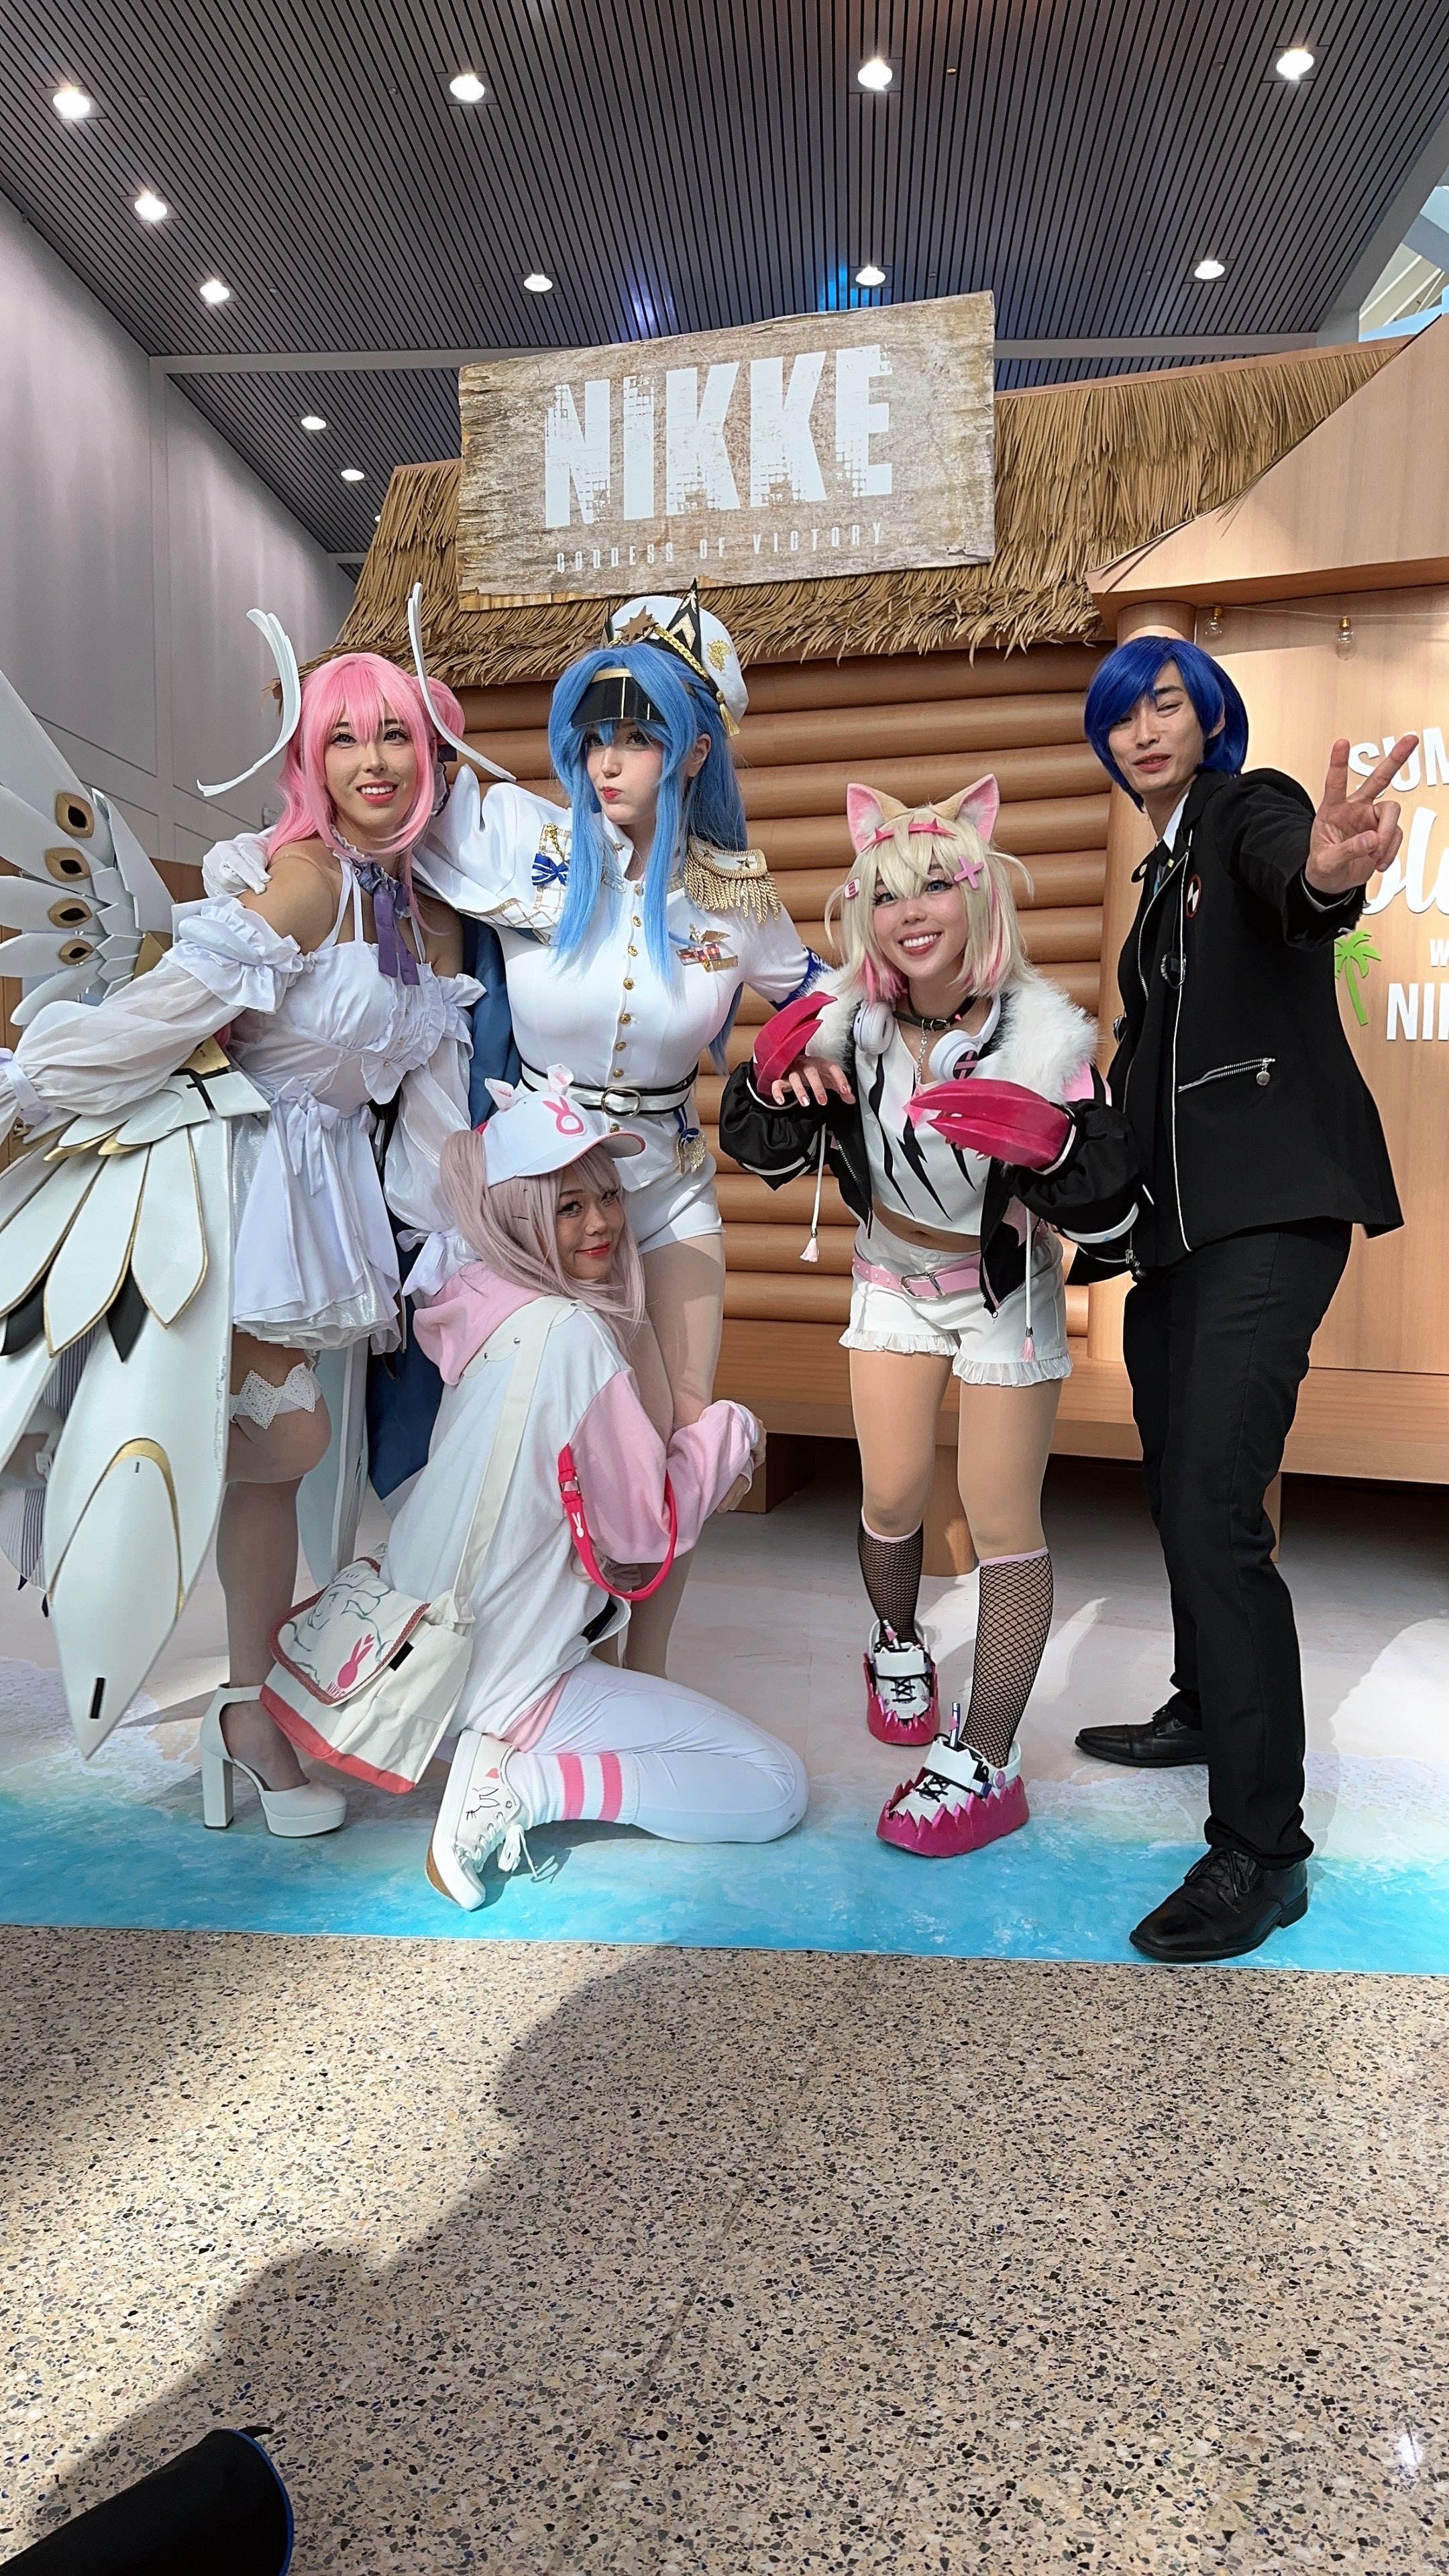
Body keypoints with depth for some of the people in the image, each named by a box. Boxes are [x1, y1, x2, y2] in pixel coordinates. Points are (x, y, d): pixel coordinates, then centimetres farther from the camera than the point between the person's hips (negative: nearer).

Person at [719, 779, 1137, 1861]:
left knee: (1001, 1519, -3)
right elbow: (762, 1153, -5)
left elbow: (1108, 1207, -22)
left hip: (1004, 1292, -3)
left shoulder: (1042, 1033, -25)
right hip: (893, 1282, 3)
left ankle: (985, 1765, 8)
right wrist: (772, 1080, -27)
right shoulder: (846, 1022, -16)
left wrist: (1052, 1140, -43)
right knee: (891, 1496, 6)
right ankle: (899, 1647, 39)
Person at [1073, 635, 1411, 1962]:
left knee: (1216, 1505, -16)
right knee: (1176, 1482, 17)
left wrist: (1328, 871, -51)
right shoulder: (1163, 871, 21)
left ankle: (1262, 1850, -8)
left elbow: (1288, 873, -28)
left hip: (1272, 1204, -9)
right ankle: (1204, 1711, 38)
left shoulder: (1250, 809, -2)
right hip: (1176, 1213, 9)